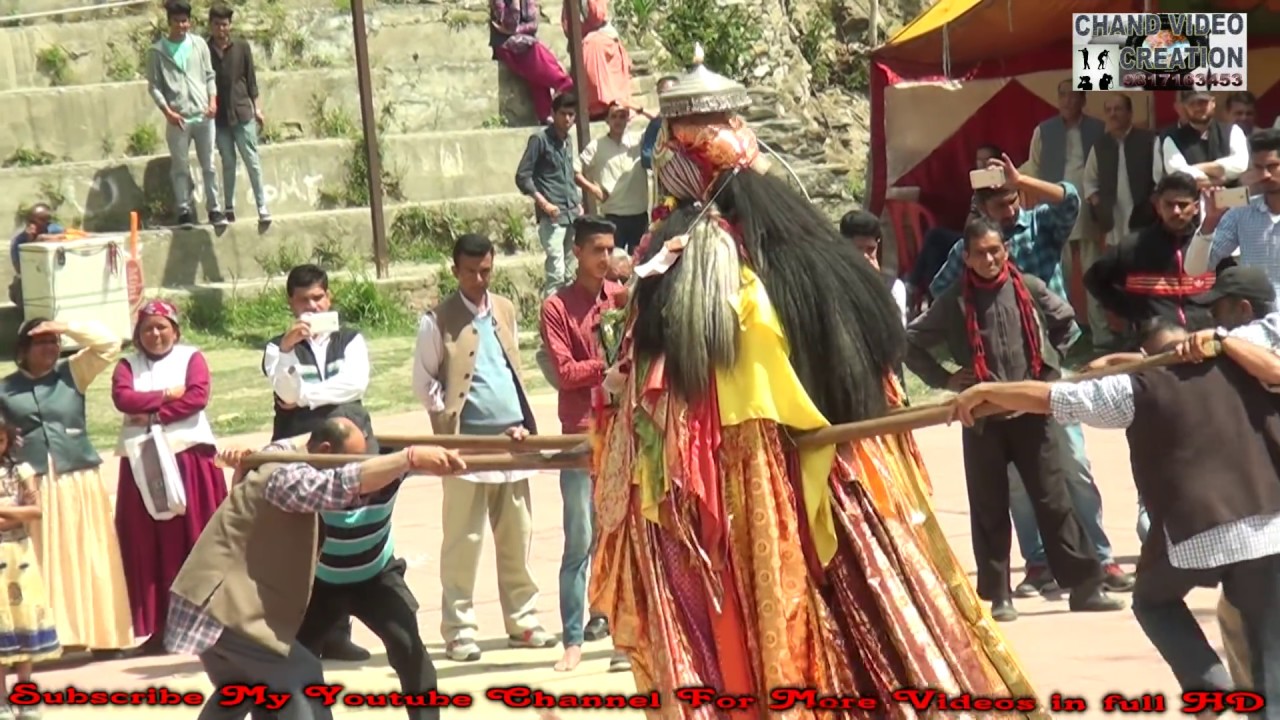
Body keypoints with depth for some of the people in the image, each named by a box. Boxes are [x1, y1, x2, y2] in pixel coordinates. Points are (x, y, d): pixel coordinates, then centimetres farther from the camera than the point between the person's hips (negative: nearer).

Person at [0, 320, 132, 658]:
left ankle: (103, 633, 9)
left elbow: (108, 344, 3)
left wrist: (66, 327, -5)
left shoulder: (72, 373, 8)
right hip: (34, 485, -1)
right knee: (48, 563, -2)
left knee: (90, 559, 4)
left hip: (79, 481, 1)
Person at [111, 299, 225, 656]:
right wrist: (166, 395, -9)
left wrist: (153, 413, -12)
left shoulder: (191, 358, 6)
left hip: (189, 458, -2)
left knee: (197, 542, -2)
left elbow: (198, 397, -10)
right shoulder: (128, 365, 12)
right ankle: (159, 626, 2)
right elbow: (122, 398, -6)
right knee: (150, 547, 0)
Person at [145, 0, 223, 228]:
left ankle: (214, 209, 10)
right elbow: (154, 86, -1)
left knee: (209, 165, 5)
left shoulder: (199, 44, 7)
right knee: (180, 167, 2)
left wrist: (213, 100, -4)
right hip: (178, 119, -2)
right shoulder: (157, 51, 0)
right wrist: (168, 111, -12)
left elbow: (210, 76, 11)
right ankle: (184, 211, 7)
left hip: (203, 116, 2)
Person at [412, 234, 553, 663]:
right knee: (463, 543, -2)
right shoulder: (438, 321, -4)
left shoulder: (504, 310, 12)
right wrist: (450, 423, -8)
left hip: (511, 440, 5)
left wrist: (523, 422, 7)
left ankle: (522, 621, 16)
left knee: (517, 539, 9)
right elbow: (424, 384, -2)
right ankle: (458, 631, 1)